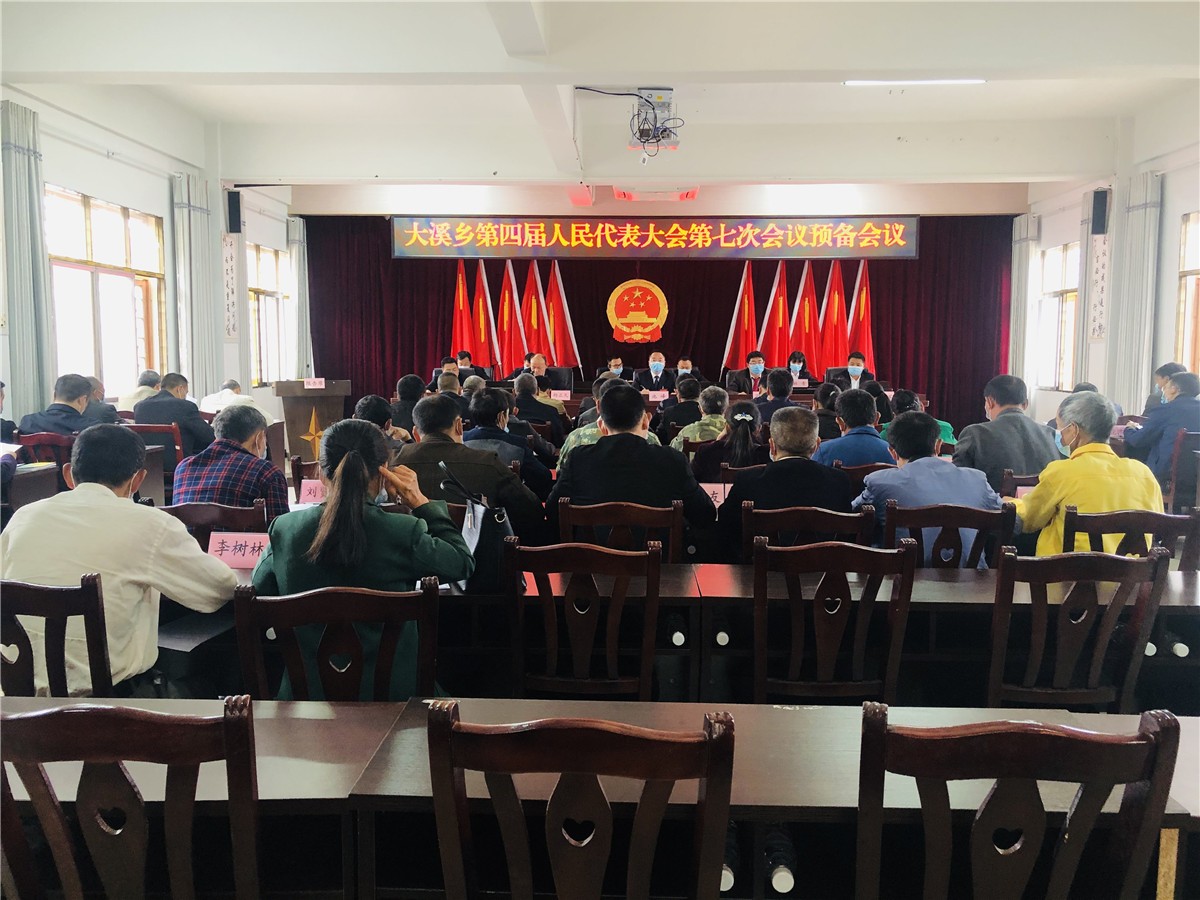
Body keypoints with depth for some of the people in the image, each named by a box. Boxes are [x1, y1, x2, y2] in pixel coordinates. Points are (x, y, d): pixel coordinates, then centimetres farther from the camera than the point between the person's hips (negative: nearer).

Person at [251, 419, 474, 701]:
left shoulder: (283, 529, -10)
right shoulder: (404, 533, -18)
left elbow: (260, 592, 9)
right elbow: (463, 564, 1)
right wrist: (420, 502, 2)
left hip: (305, 691, 3)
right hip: (390, 693, -3)